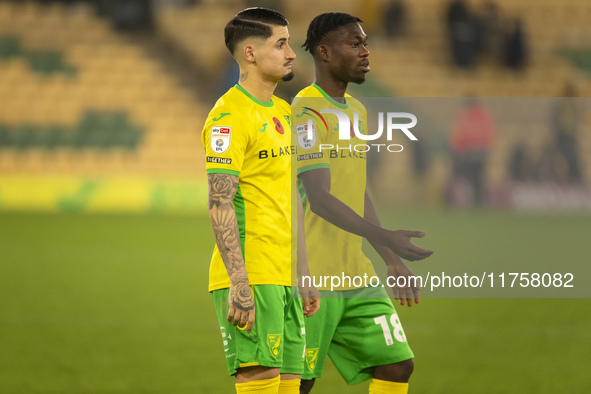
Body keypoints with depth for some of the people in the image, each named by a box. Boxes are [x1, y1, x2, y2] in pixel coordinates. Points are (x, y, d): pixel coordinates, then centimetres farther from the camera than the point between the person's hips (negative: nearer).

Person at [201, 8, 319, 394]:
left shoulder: (282, 113, 19)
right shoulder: (230, 116, -10)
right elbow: (220, 203, -17)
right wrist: (239, 283, -23)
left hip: (286, 276, 9)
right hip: (250, 278, -9)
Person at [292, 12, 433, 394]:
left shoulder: (357, 111, 17)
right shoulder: (307, 112, -13)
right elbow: (319, 198, -22)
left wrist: (392, 261, 22)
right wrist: (384, 238, -31)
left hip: (356, 276, 9)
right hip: (312, 277, -9)